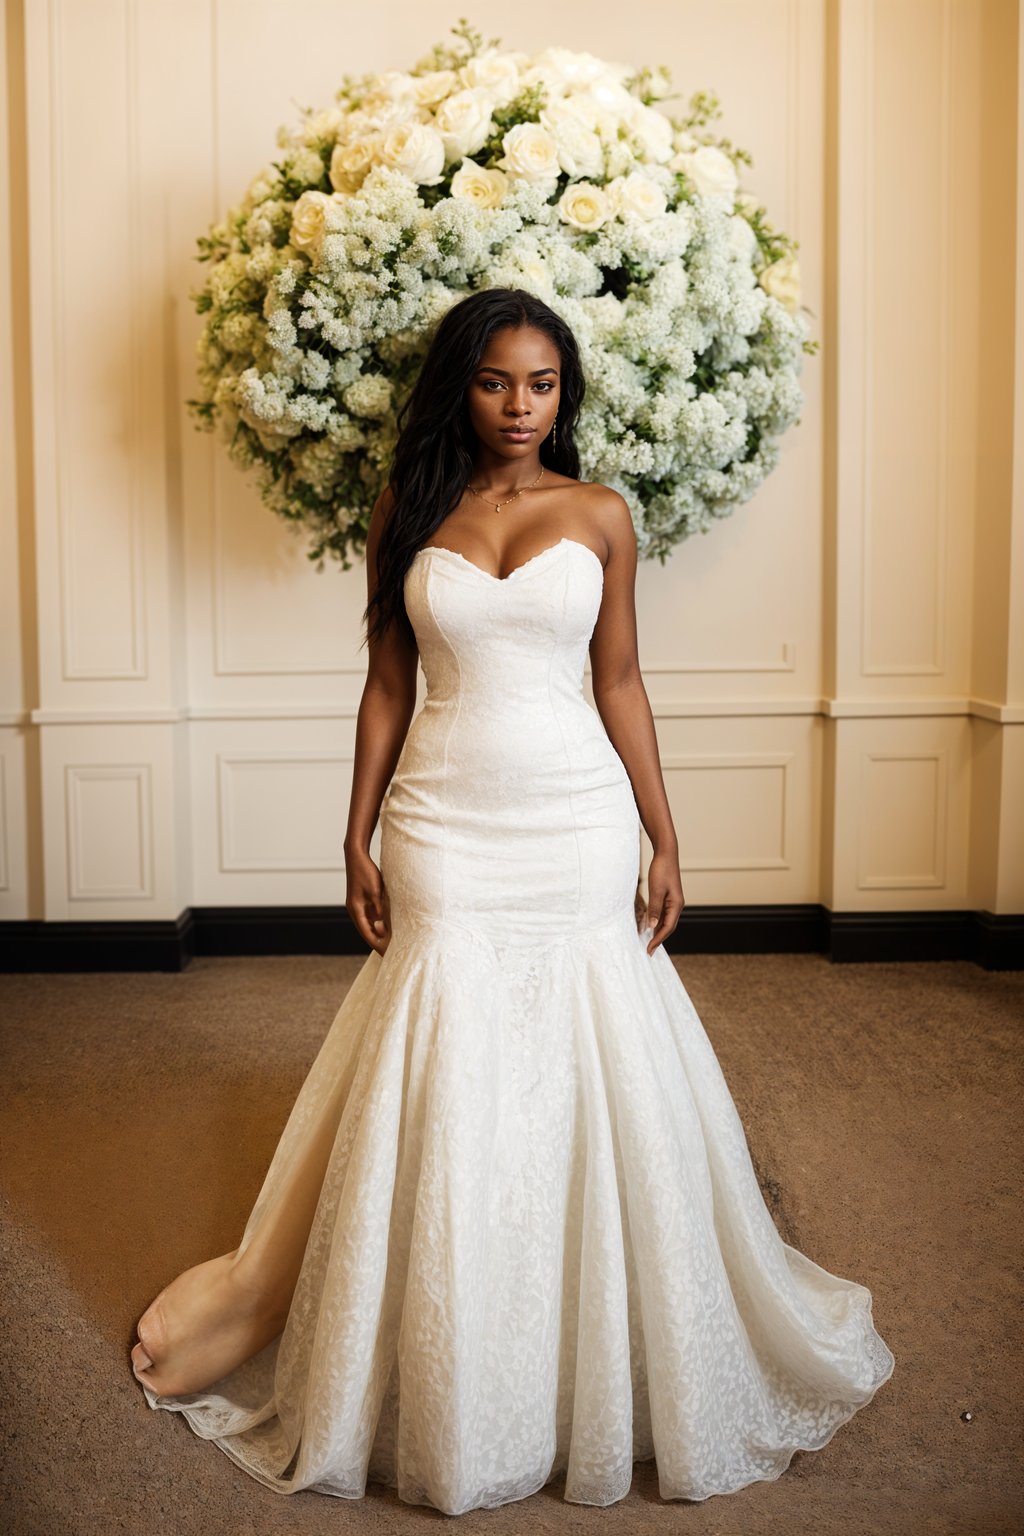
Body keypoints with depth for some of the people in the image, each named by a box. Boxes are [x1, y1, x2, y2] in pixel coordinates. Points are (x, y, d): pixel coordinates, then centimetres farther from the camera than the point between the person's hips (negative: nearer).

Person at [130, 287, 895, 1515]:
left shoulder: (600, 516, 3)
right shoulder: (407, 515, 4)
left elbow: (620, 683, 5)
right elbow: (386, 687, 6)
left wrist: (664, 839, 2)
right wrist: (358, 839, 2)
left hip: (576, 825, 0)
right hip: (444, 827, 0)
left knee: (589, 1086, 5)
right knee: (448, 1101, 3)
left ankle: (603, 1378, 26)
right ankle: (451, 1396, 22)